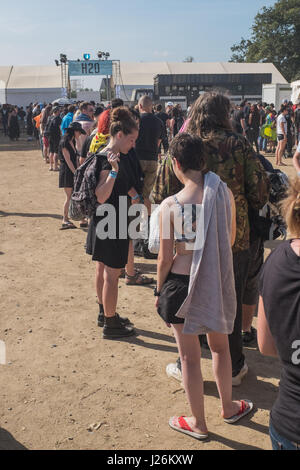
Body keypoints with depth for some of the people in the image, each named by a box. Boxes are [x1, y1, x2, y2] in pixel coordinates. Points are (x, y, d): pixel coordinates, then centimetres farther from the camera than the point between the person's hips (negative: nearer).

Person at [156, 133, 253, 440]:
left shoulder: (170, 205, -19)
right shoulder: (225, 193, -8)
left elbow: (165, 258, -12)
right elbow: (230, 240, 5)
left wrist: (159, 292, 4)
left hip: (182, 283, -3)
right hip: (218, 283, 4)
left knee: (190, 356, 15)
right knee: (220, 347, 27)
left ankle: (198, 424, 33)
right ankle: (228, 407, 46)